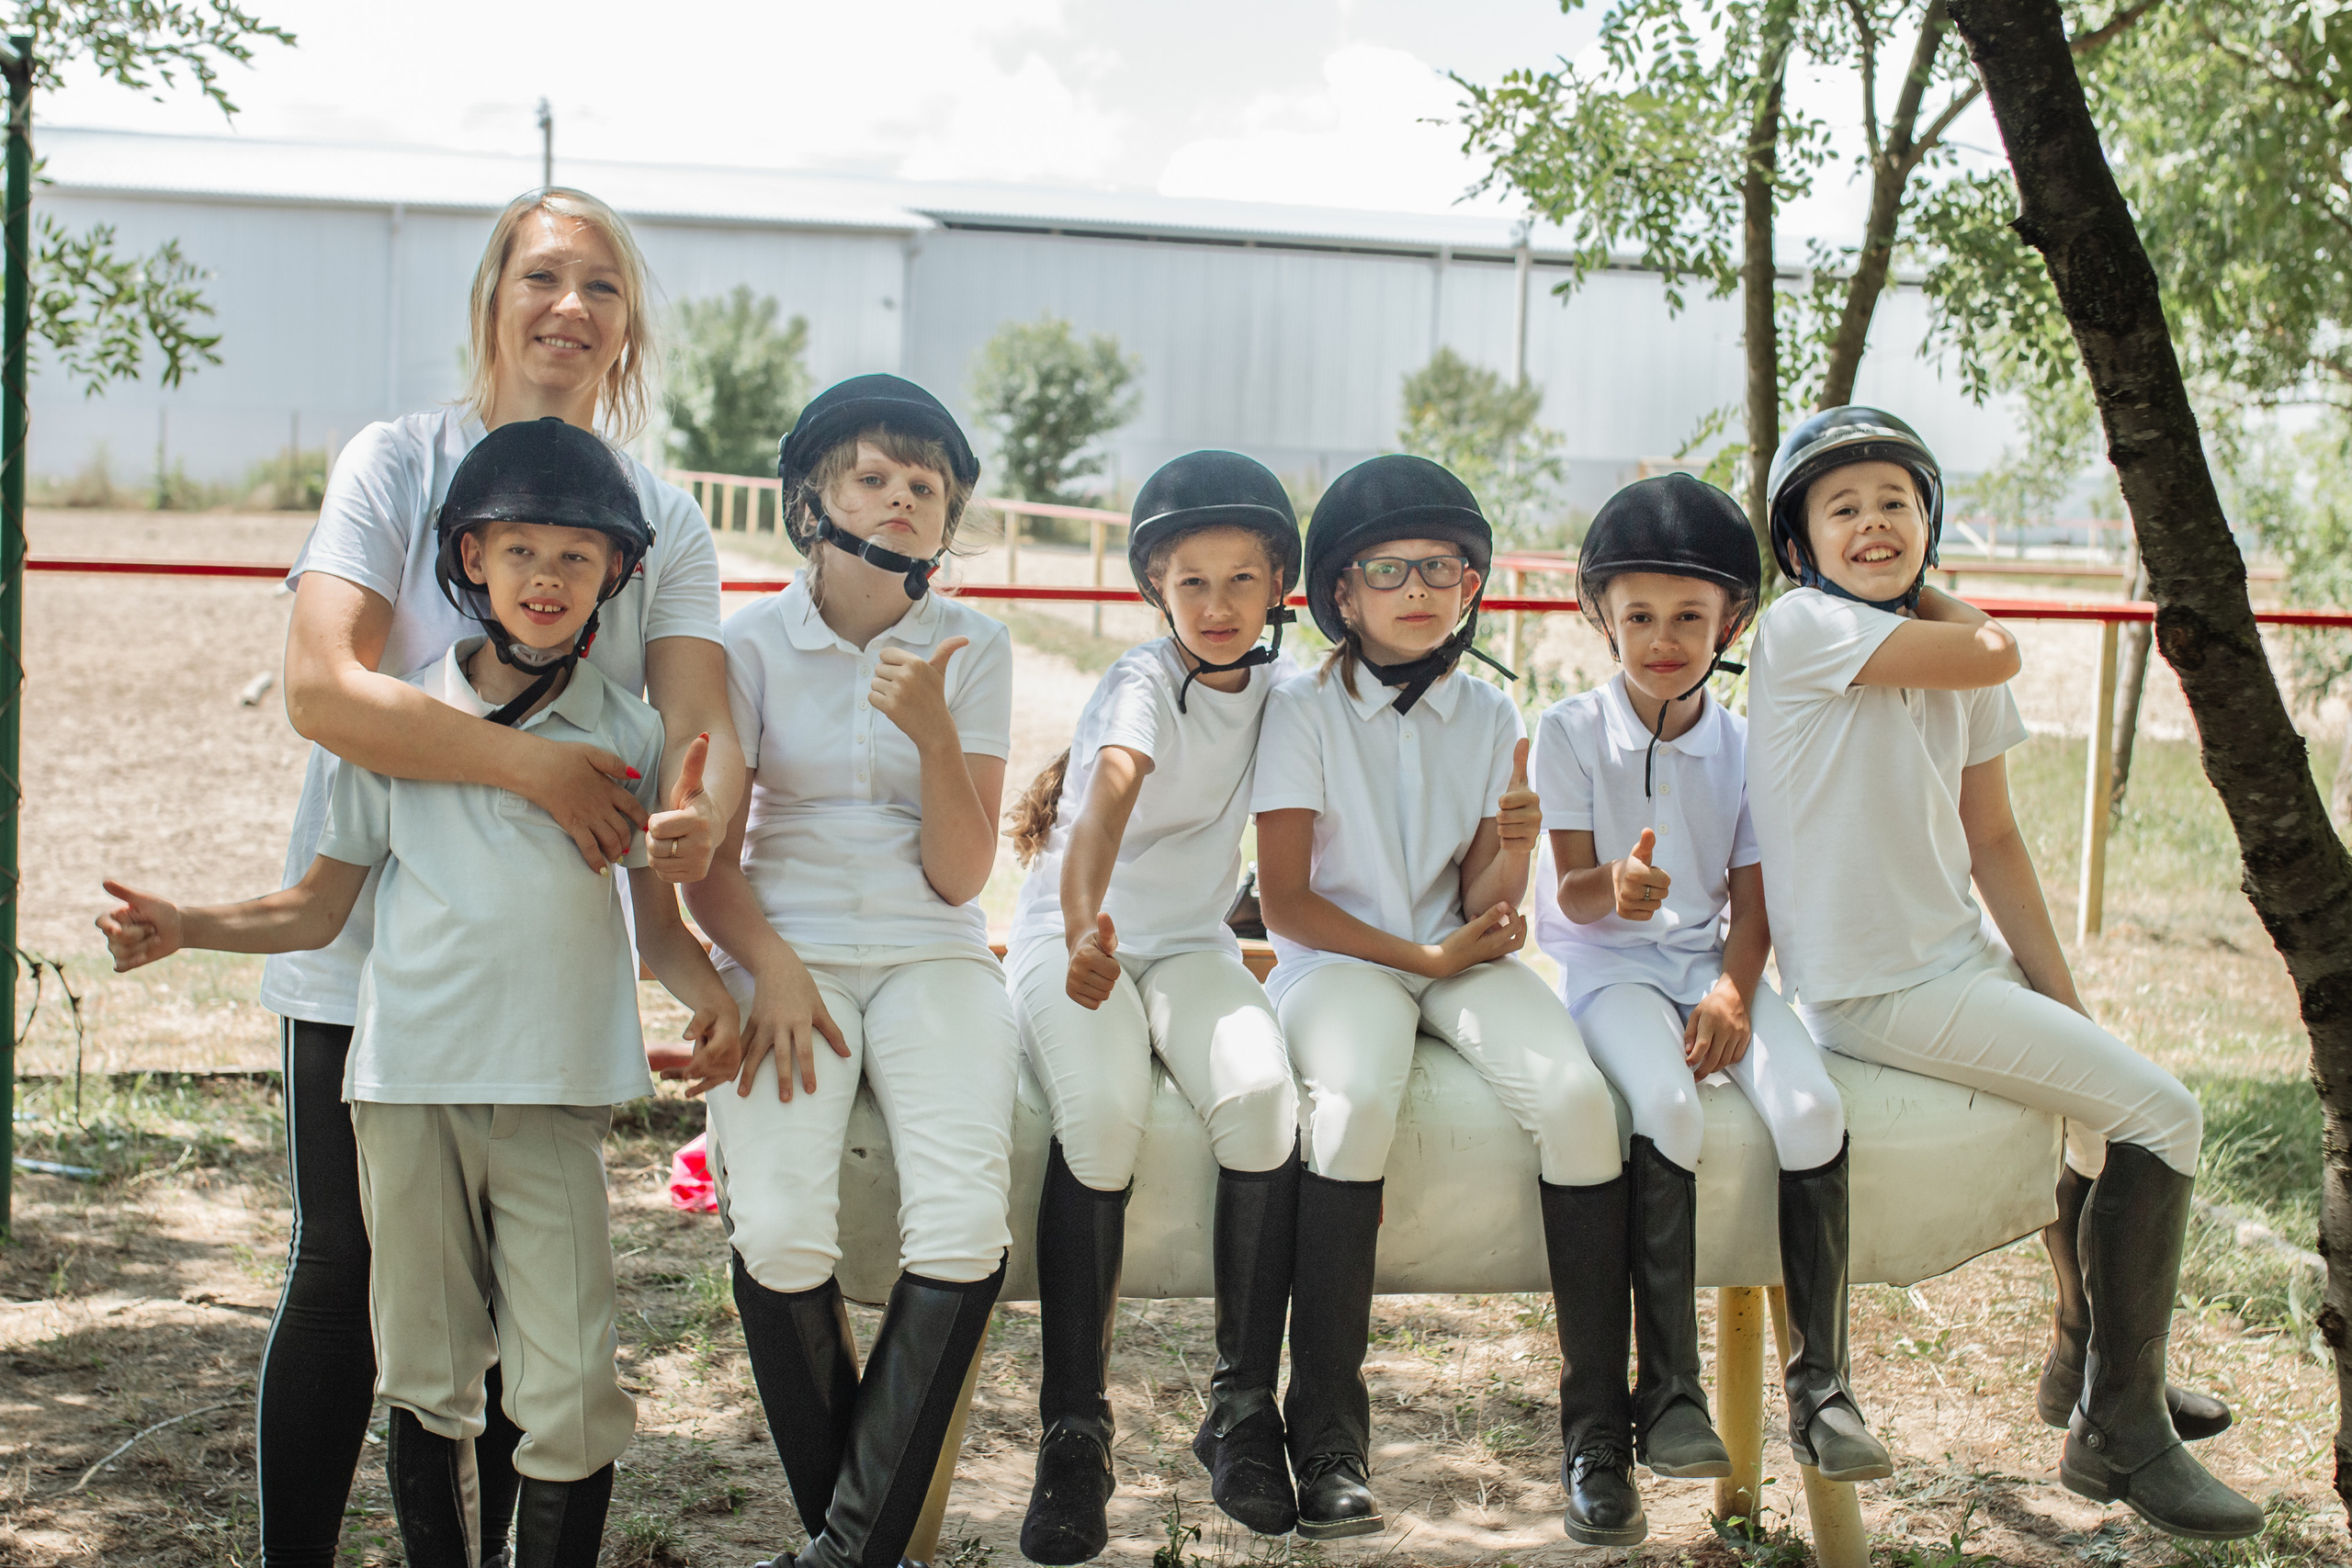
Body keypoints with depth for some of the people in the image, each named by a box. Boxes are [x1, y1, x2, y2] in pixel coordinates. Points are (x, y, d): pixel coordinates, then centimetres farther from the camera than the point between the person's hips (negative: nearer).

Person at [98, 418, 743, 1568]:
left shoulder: (630, 734, 7)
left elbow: (657, 921, 9)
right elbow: (318, 907, 11)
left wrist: (711, 994, -11)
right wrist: (185, 929, -5)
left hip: (555, 1095, -1)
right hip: (408, 1085, 1)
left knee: (570, 1398, -7)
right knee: (425, 1379, 9)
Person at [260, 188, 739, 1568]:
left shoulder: (665, 519, 4)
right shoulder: (396, 465, -5)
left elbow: (704, 725, -10)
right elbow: (321, 687, -18)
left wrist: (701, 820, -34)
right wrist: (536, 764, -28)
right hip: (371, 941, -2)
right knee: (347, 1269, 2)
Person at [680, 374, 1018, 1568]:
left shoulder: (974, 648, 4)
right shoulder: (752, 642, 3)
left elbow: (958, 874, 0)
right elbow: (710, 858, 3)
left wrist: (933, 731, -16)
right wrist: (768, 966, -15)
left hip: (931, 954, 1)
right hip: (786, 947, -1)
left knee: (964, 1226, -26)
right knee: (778, 1232, -26)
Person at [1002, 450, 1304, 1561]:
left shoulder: (1267, 685, 4)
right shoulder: (1141, 685, -14)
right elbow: (1110, 799, -35)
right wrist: (1084, 929, -53)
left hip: (1190, 941, 4)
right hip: (1077, 937, -4)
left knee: (1261, 1094, -27)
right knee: (1101, 1113, -34)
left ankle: (1243, 1409, -15)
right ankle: (1073, 1430, -22)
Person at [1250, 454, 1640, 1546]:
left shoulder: (1490, 716, 9)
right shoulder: (1304, 710, -1)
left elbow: (1482, 911, 6)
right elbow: (1286, 896, -5)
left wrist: (1513, 854, -15)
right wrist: (1422, 954, -10)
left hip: (1457, 955, 3)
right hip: (1338, 958, -3)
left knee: (1577, 1097, -27)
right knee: (1357, 1100, -36)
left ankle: (1598, 1433, -17)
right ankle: (1327, 1435, -25)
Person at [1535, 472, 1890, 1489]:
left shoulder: (1746, 746, 7)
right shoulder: (1572, 732, 0)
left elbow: (1752, 897, 6)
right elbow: (1574, 892, -5)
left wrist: (1733, 989, -13)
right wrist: (1615, 888, -29)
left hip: (1714, 964, 3)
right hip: (1612, 968, -3)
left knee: (1811, 1107, -25)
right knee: (1667, 1107, -33)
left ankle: (1820, 1385, -14)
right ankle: (1668, 1389, -23)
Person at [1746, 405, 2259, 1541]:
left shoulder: (1951, 653, 9)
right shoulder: (1804, 628, -14)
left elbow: (1993, 841, 11)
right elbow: (1998, 653, -23)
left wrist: (2061, 1001, 6)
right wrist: (1927, 603, -3)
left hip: (1959, 959, 8)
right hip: (1872, 990, -8)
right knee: (2160, 1113, -10)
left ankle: (2088, 1356, 45)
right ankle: (2119, 1434, 2)